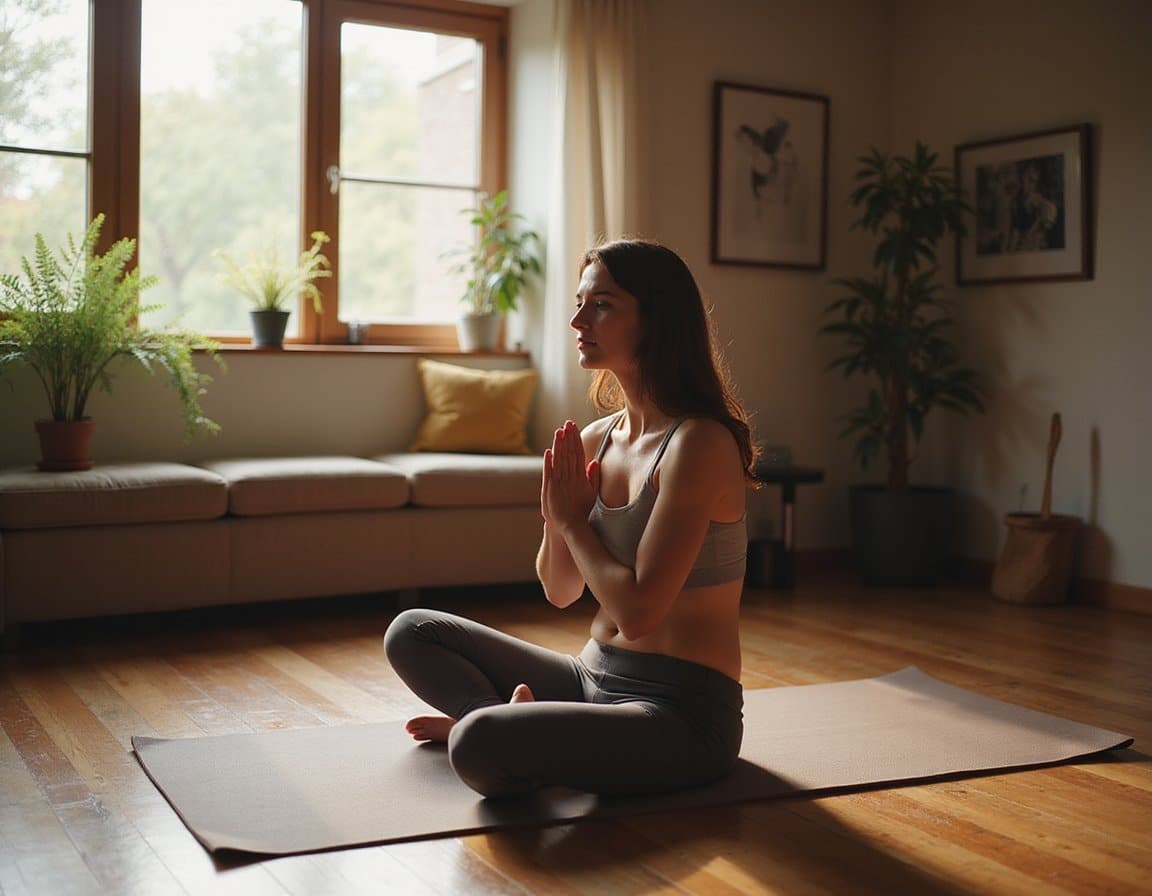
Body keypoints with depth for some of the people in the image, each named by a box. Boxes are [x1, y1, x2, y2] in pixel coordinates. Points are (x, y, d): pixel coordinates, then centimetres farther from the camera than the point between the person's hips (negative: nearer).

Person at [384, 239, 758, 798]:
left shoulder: (699, 443, -18)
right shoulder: (596, 439, 5)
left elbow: (637, 609, -23)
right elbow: (560, 592, 12)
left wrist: (573, 520, -10)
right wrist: (556, 519, -8)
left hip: (683, 711, -8)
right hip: (594, 681, 9)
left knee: (480, 746, -33)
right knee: (411, 633, 12)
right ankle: (514, 720, -6)